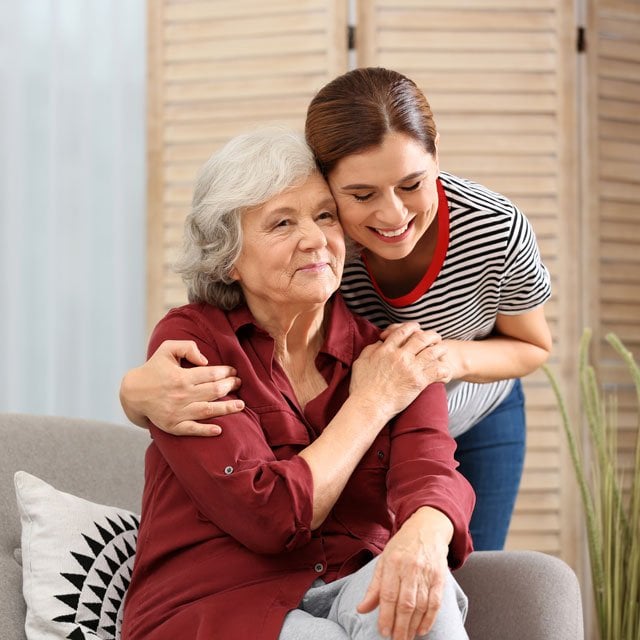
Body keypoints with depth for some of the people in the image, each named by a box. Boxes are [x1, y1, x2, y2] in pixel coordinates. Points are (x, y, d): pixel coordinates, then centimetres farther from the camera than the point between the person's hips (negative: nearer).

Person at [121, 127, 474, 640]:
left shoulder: (391, 350, 6)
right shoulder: (190, 342, -6)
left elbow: (429, 470, -14)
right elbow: (270, 518, -15)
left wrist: (425, 535, -39)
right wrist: (371, 402, -7)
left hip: (356, 598, 3)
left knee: (419, 593, -31)